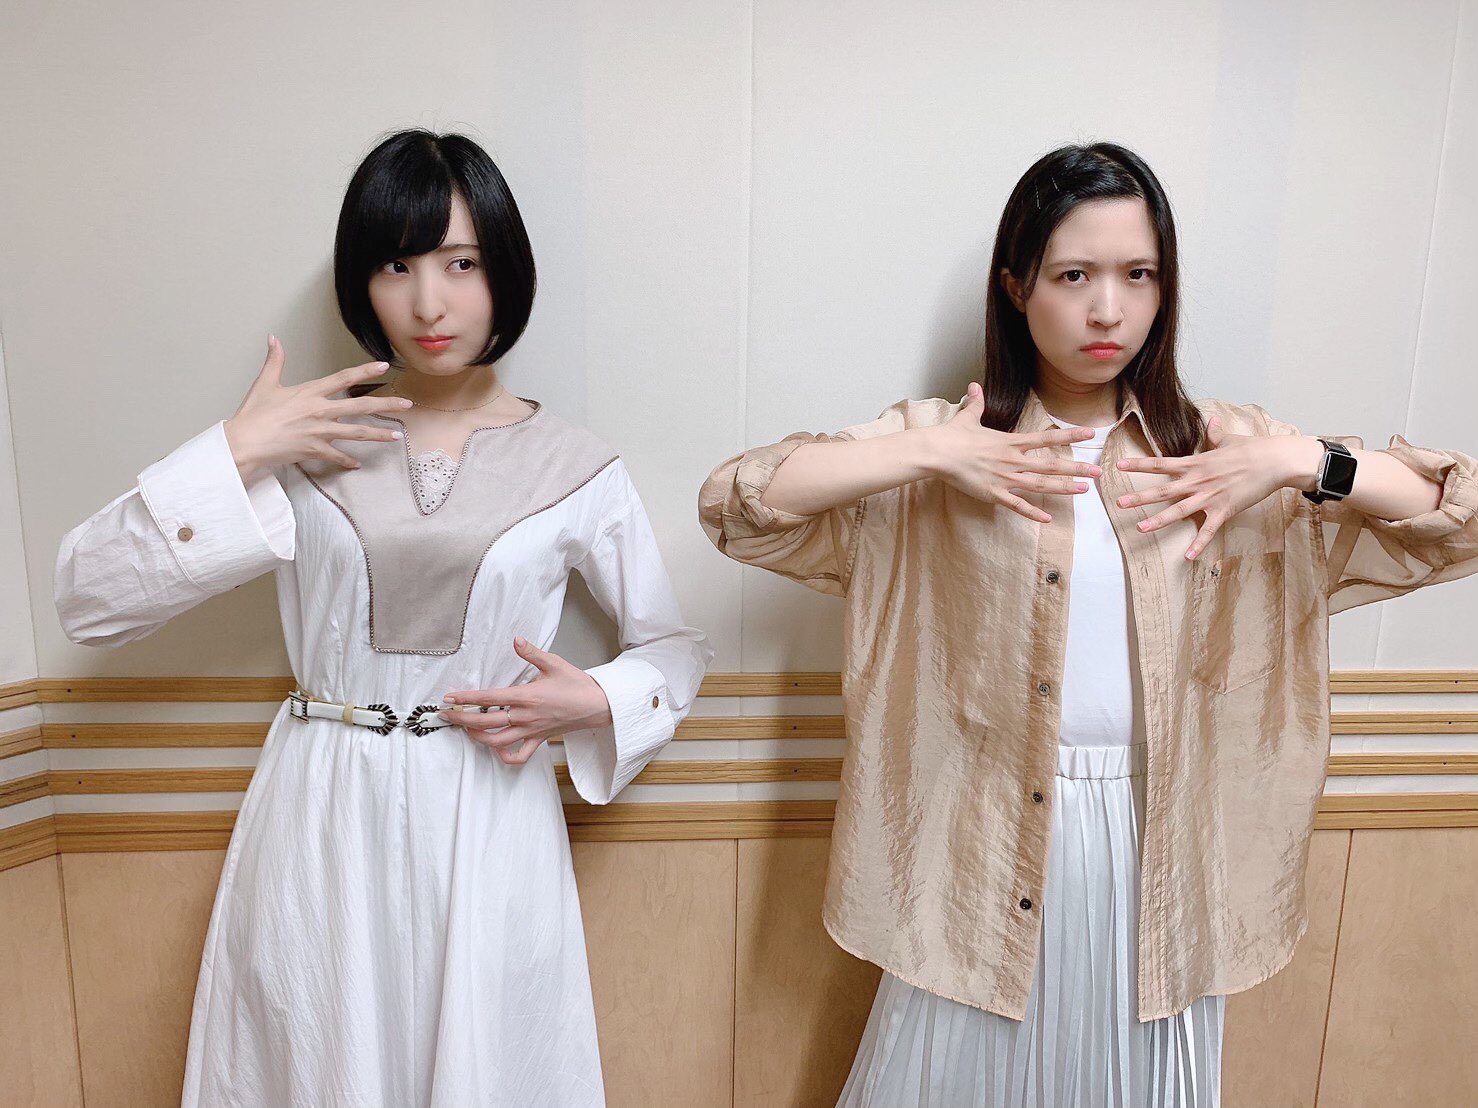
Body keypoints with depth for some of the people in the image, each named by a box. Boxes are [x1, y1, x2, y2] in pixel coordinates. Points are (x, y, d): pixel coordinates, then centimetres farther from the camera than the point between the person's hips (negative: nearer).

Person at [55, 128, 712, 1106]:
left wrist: (596, 705, -12)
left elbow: (675, 648, 7)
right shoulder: (302, 446, -1)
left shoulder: (574, 469, -3)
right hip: (321, 828, 1)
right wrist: (233, 454, -15)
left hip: (487, 830, 0)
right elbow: (88, 600, -6)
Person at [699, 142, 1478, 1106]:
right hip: (986, 845, -2)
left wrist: (1301, 462, -17)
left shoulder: (1225, 446, -1)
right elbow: (731, 500, -17)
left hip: (1160, 850, 2)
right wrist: (925, 453, -24)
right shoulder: (940, 441, -7)